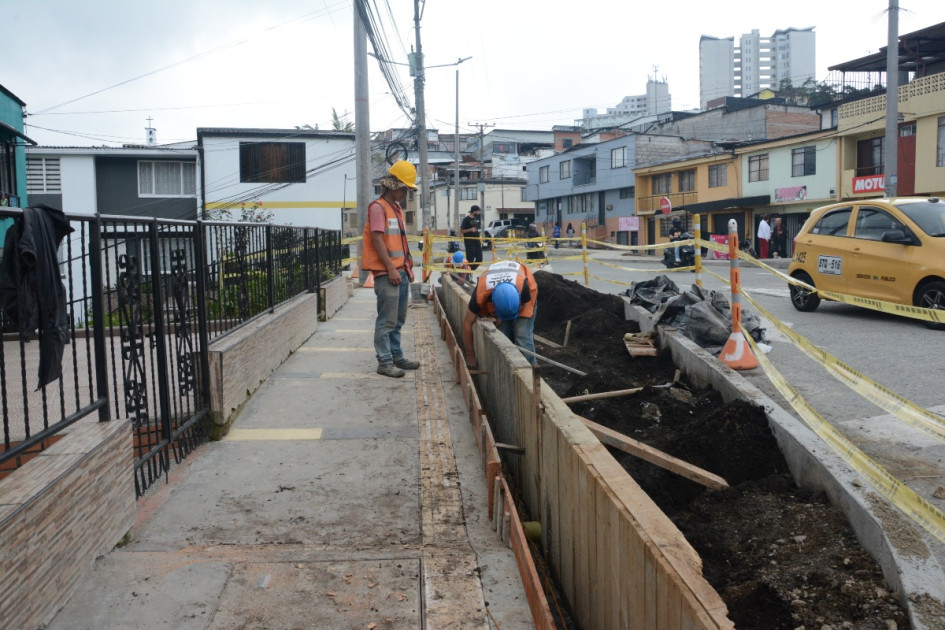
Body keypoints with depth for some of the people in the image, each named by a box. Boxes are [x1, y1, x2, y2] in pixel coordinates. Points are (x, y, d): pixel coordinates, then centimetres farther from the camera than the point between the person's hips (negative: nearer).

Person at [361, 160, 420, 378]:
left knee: (398, 319, 15)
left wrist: (408, 266, 17)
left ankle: (396, 356, 25)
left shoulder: (397, 209, 19)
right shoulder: (378, 207, -9)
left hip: (401, 272, 9)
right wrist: (391, 268, -18)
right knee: (387, 320, -6)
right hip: (387, 273, -9)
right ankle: (384, 362, 0)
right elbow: (377, 239, -15)